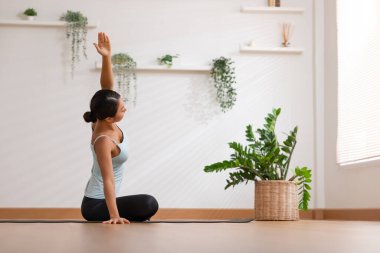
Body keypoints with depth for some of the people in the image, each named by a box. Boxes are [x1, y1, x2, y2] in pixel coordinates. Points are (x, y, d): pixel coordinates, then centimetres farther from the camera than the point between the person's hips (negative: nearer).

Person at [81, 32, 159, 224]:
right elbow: (108, 180, -32)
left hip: (96, 200, 9)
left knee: (144, 214, 25)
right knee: (149, 204, -26)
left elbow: (106, 86, -14)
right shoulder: (104, 141, -29)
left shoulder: (103, 121, -7)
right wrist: (114, 216, -36)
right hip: (96, 206, -9)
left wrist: (106, 56, -28)